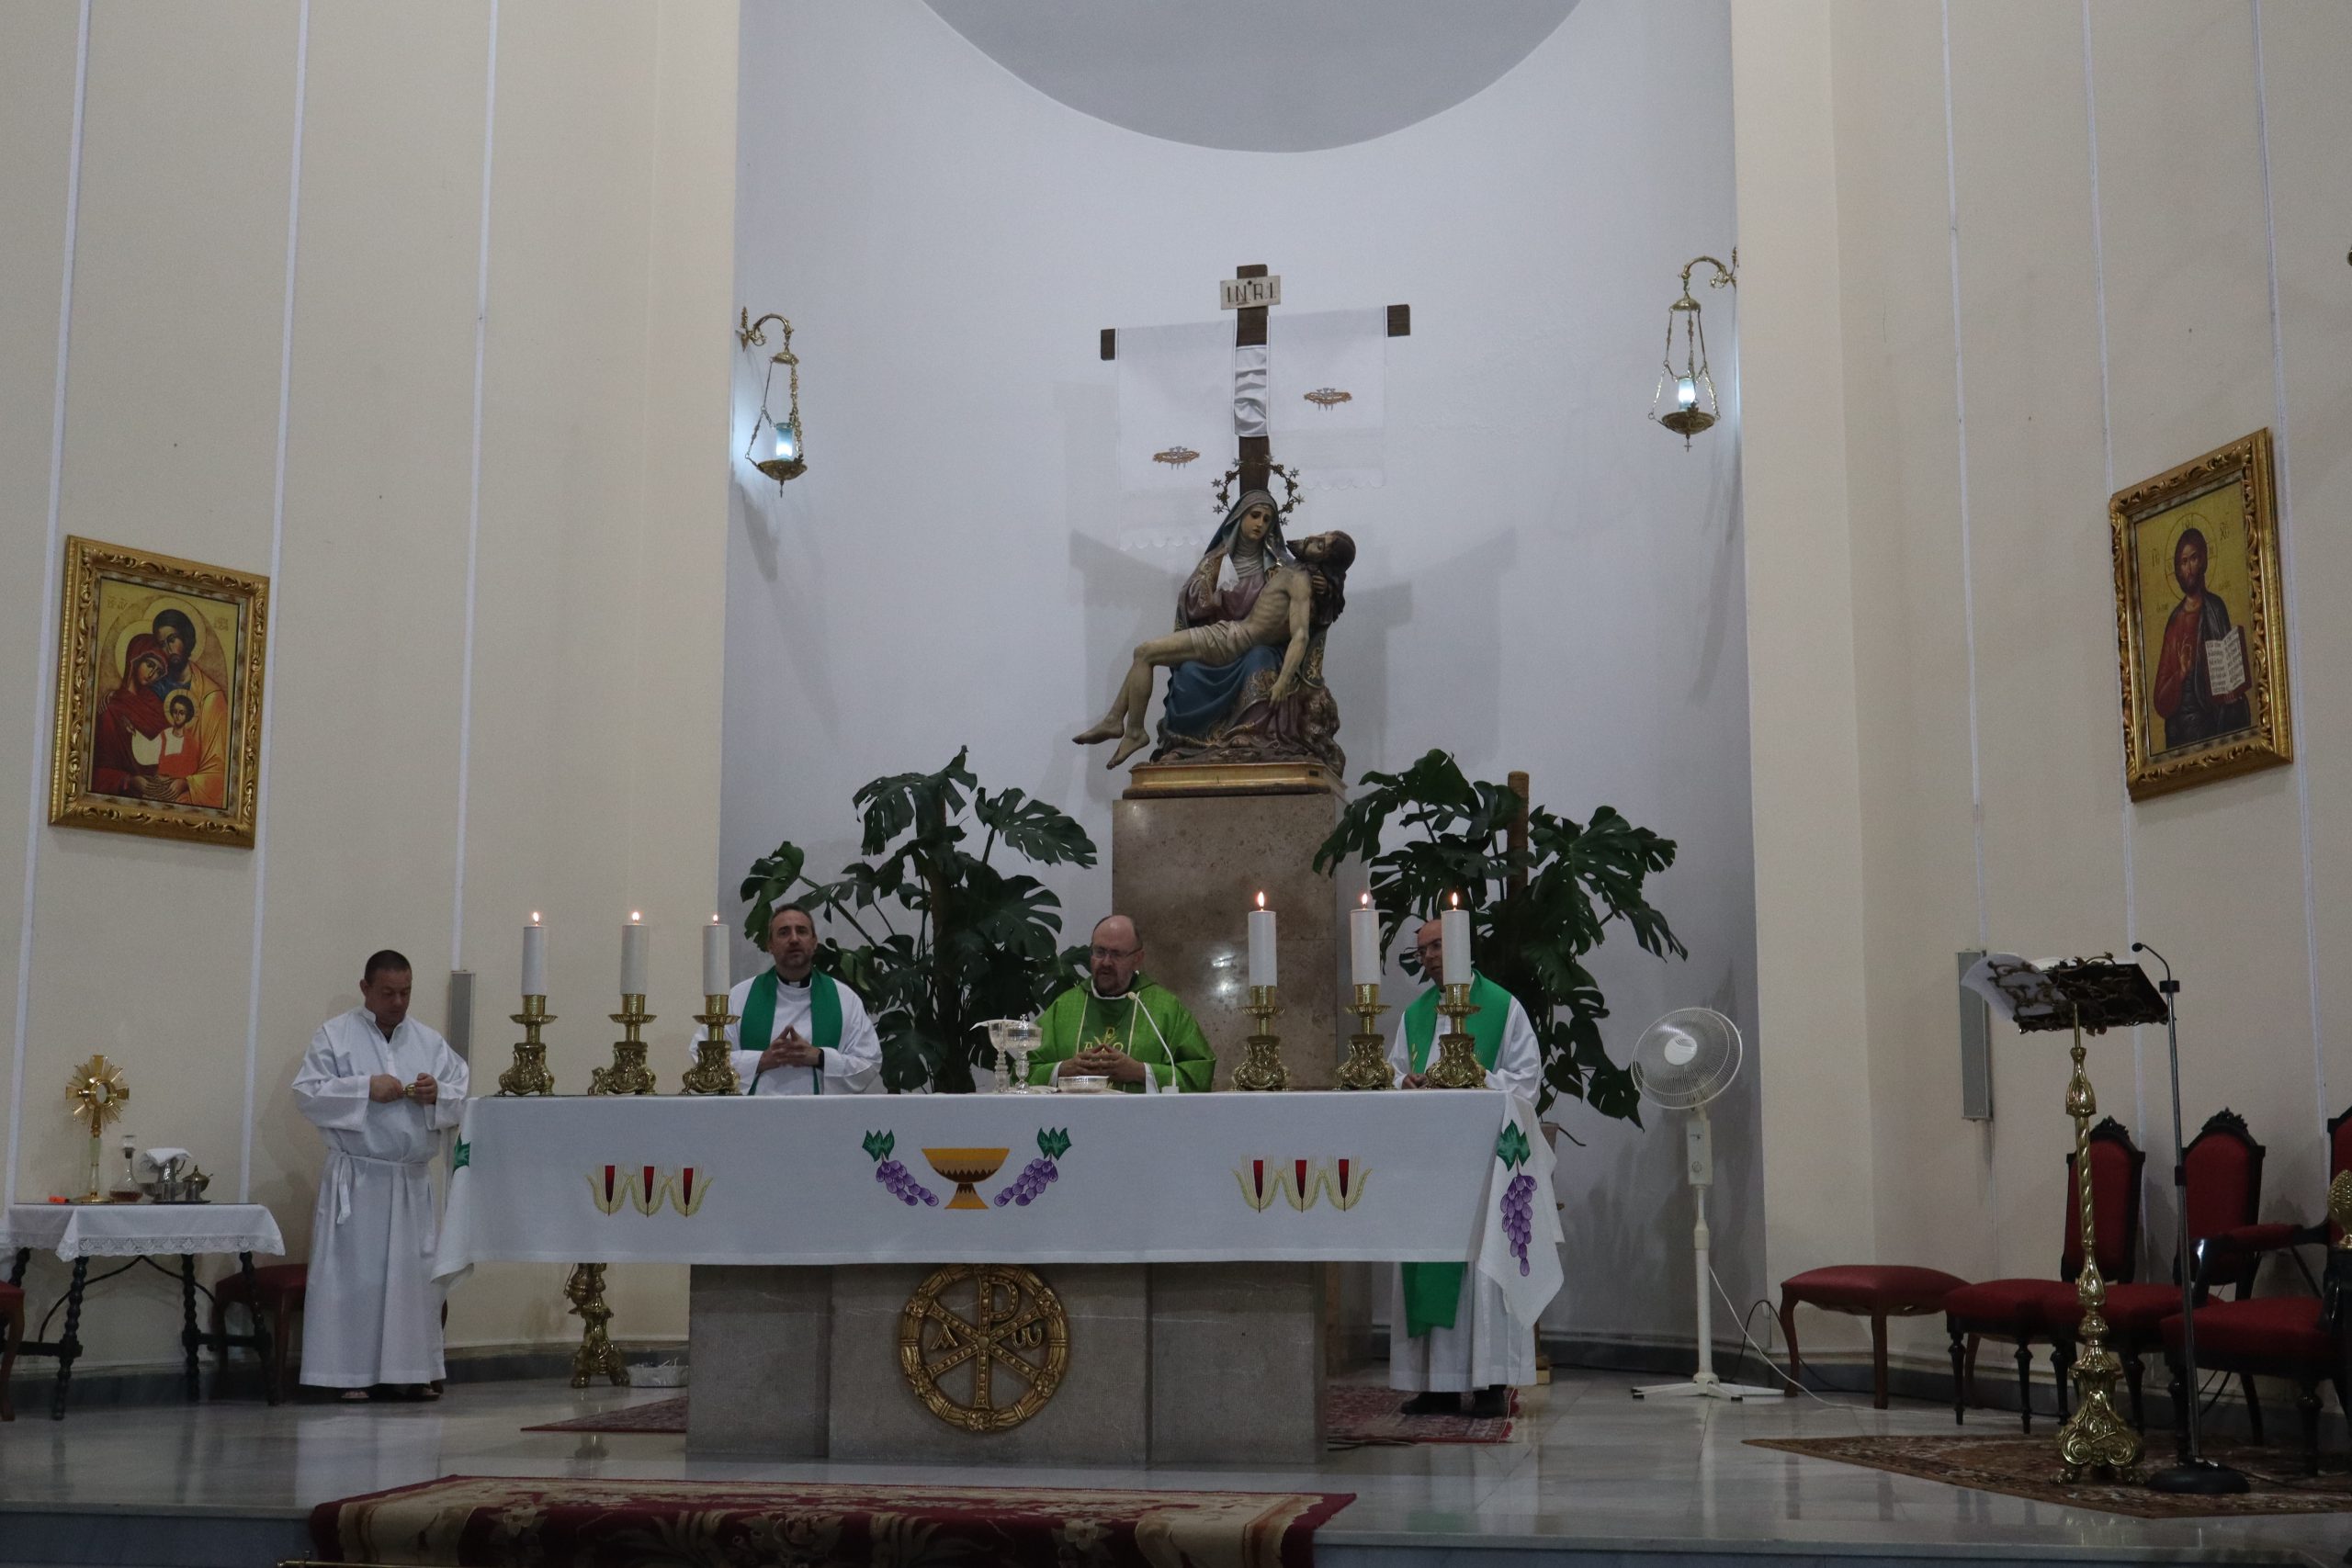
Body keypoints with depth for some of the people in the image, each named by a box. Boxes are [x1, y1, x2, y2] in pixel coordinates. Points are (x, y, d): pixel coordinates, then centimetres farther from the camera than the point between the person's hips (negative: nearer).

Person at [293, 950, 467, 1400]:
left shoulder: (430, 1041, 12)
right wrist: (366, 1089, -16)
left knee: (413, 1274, 3)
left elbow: (461, 1094, 11)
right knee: (353, 1273, -4)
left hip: (413, 1180, 4)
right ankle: (351, 1374, 2)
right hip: (356, 1178, -4)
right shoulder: (335, 1036, 2)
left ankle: (408, 1371, 9)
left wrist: (436, 1093, -11)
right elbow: (308, 1092, -6)